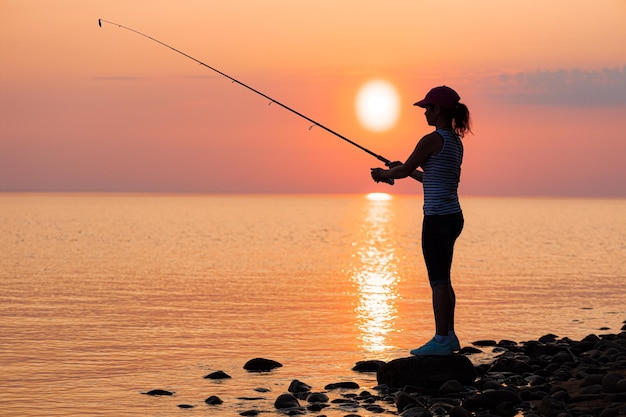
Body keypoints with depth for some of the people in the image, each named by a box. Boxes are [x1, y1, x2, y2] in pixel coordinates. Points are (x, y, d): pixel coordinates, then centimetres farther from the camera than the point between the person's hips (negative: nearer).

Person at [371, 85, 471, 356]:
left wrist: (383, 174, 14)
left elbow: (403, 171, -6)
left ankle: (441, 340, -2)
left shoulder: (432, 140, -14)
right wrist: (401, 171, 25)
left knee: (438, 281, -5)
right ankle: (449, 336, 19)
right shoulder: (456, 142, 13)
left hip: (438, 218, -9)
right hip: (453, 216, 9)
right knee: (443, 280, 15)